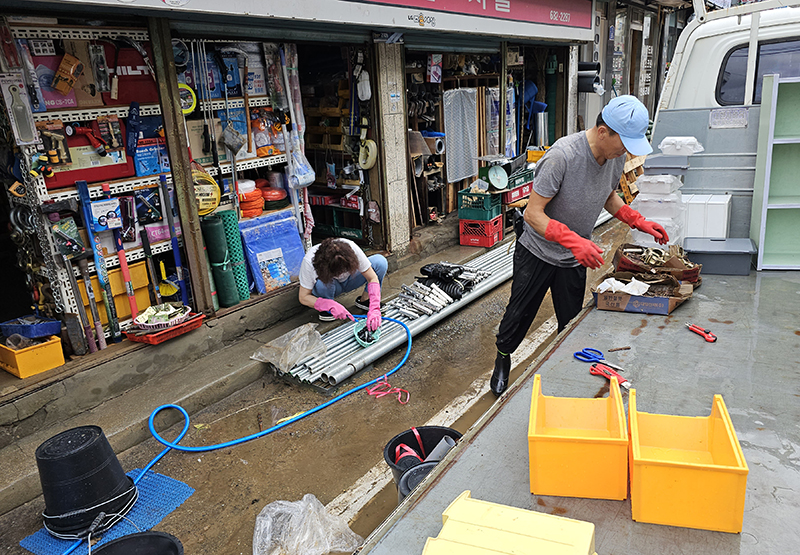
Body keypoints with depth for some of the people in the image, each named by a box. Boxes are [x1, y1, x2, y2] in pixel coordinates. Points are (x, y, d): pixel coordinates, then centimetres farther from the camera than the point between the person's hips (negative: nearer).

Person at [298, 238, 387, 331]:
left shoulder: (352, 249, -34)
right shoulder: (309, 261, -35)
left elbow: (372, 278, -27)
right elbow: (303, 297, -26)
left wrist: (374, 310, -39)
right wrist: (332, 306, -40)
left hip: (348, 281, 2)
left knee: (380, 261, -24)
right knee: (322, 283, -39)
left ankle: (364, 300, -5)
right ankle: (327, 309, -9)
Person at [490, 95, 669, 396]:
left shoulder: (617, 156, -7)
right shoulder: (562, 156, -29)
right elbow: (533, 214, -29)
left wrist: (639, 222, 0)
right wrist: (575, 241, -39)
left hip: (575, 258, 5)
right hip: (537, 253, -5)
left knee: (571, 326, 11)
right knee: (519, 315, 11)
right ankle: (502, 360, 37)